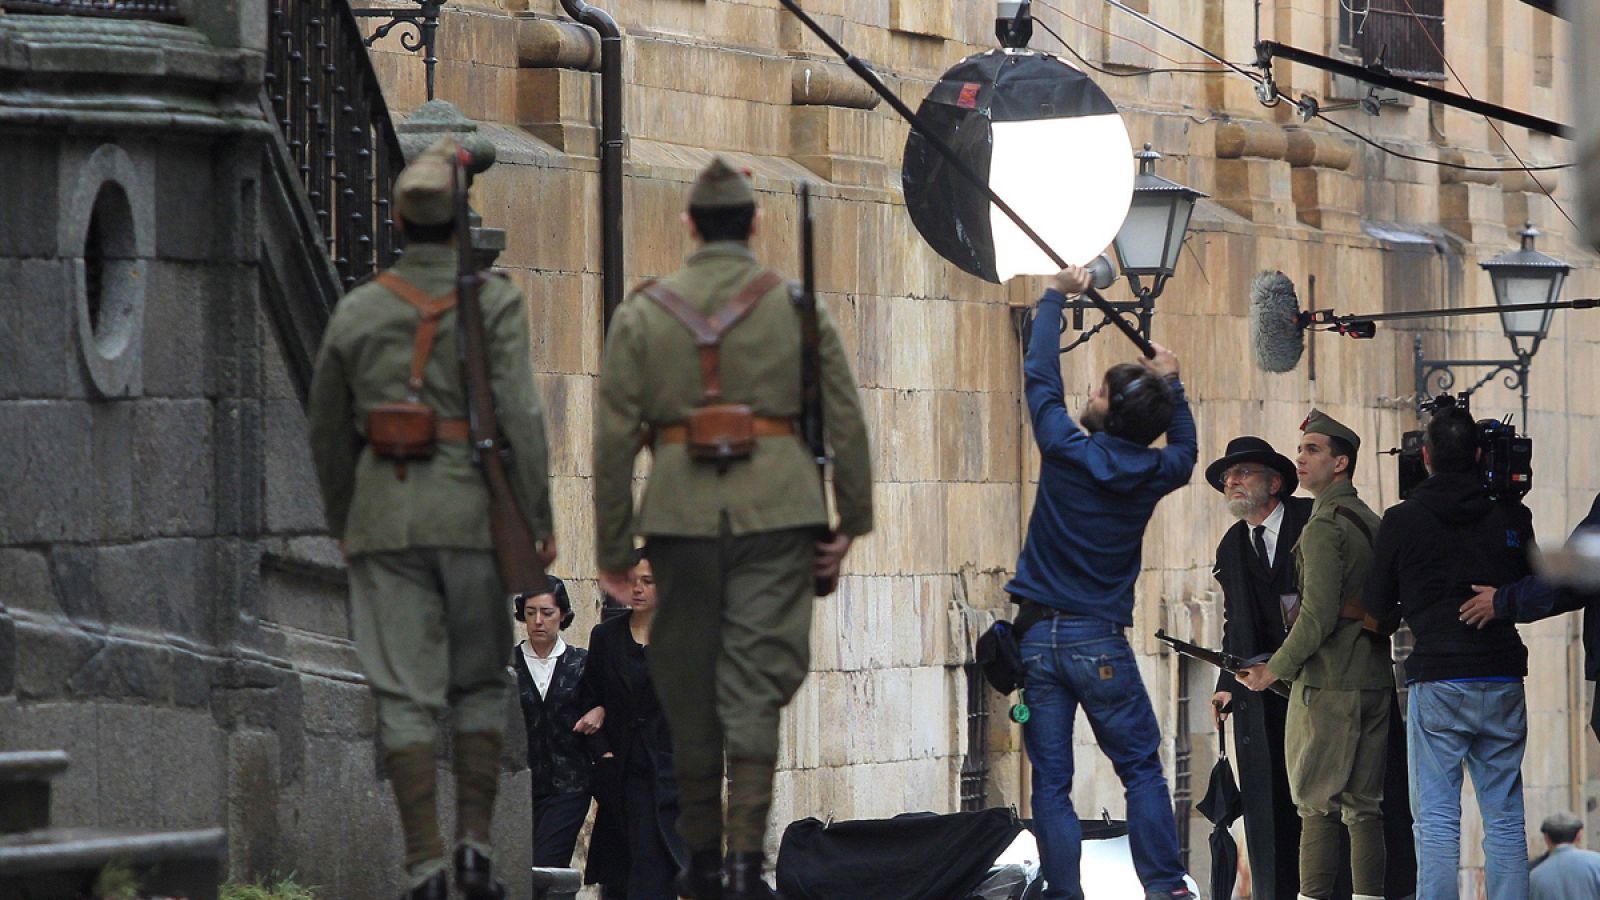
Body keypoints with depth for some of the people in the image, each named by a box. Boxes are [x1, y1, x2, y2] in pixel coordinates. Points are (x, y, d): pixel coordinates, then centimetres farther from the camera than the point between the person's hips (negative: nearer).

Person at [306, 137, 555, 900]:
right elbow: (519, 416, -13)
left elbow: (327, 430, 13)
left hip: (384, 515, 2)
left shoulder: (356, 312, 6)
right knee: (481, 683, 14)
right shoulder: (494, 302, -5)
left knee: (404, 693, 1)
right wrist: (538, 521, -6)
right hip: (472, 509, -2)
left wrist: (342, 523, 26)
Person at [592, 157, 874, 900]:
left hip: (682, 516, 1)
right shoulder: (799, 307, 3)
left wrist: (613, 550, 4)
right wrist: (852, 523, 10)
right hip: (777, 516, -1)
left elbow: (614, 436, 0)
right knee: (754, 685, -2)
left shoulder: (643, 313, 3)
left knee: (690, 687, 11)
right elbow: (846, 422, 1)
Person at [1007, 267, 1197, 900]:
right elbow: (1185, 450, 24)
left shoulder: (1067, 450, -7)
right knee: (1141, 770, 6)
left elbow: (1039, 375, 9)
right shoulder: (1152, 473, -2)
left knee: (1051, 783, 0)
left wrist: (1056, 297, 20)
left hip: (1040, 635, -1)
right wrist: (1171, 386, 32)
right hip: (1100, 643, 1)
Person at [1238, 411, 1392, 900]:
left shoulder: (1324, 526, -12)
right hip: (1377, 680, 8)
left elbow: (1318, 614, -18)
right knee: (1364, 805, 8)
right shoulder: (1373, 524, 14)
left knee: (1318, 804, -6)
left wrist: (1277, 668, -8)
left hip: (1327, 684, -8)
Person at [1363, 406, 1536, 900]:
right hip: (1503, 679, 3)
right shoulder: (1512, 516, 3)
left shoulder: (1402, 521, -3)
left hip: (1437, 683, -3)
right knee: (1505, 817, 8)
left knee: (1436, 817, -2)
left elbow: (1378, 607, 5)